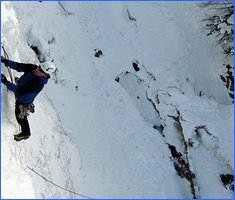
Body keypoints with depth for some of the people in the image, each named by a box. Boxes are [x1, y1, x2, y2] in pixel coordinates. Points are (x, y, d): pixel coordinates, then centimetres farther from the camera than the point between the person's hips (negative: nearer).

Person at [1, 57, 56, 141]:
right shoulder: (32, 68, -25)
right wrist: (6, 61, -26)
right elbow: (19, 66, -14)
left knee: (20, 116, 15)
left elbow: (20, 91, -45)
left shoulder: (39, 84, -44)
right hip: (19, 93, 6)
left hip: (24, 101, -6)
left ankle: (25, 133, 40)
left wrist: (6, 83, -51)